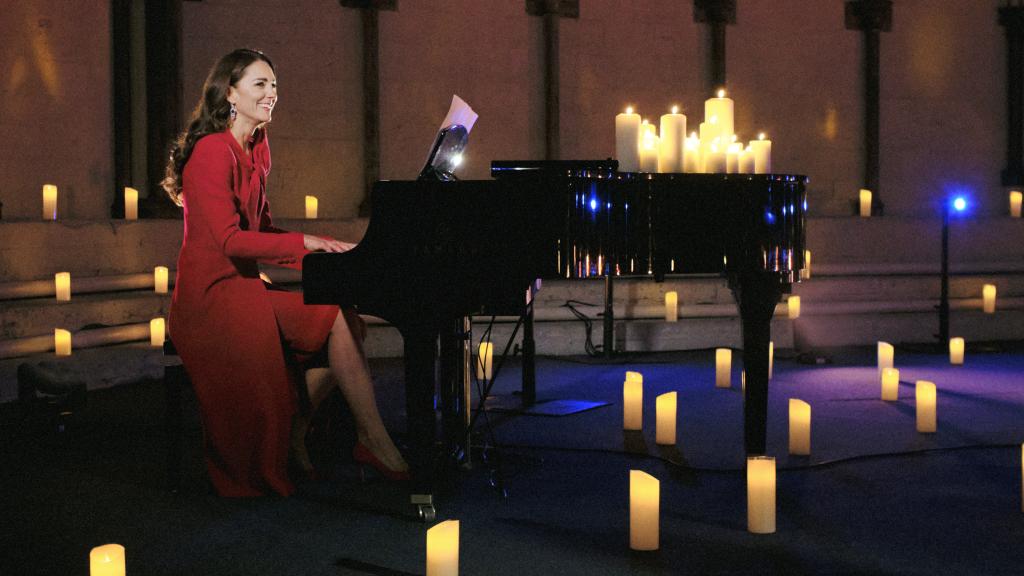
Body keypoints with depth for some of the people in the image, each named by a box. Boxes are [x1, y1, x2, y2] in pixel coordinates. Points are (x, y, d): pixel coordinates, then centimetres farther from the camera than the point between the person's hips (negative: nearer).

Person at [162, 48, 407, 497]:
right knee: (337, 319, -21)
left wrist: (325, 250, 0)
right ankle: (374, 440, -12)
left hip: (243, 287, 9)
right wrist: (305, 242, -21)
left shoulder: (255, 151, 16)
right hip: (211, 298, -9)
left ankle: (298, 427, -5)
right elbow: (229, 240, -21)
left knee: (348, 321, -12)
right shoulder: (213, 151, -13)